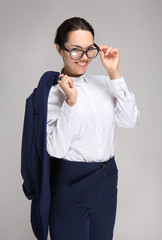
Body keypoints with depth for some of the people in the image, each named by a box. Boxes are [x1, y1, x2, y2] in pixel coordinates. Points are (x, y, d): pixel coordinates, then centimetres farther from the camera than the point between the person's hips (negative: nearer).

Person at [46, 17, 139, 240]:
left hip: (107, 179, 5)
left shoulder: (103, 83, 5)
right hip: (70, 182, -5)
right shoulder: (52, 91, -10)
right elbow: (57, 149, -17)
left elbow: (131, 120, -7)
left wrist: (115, 74, -10)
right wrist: (70, 102, -25)